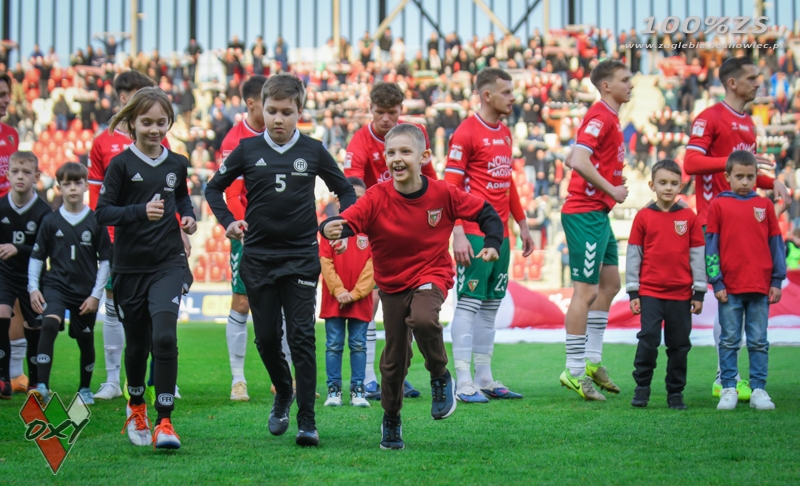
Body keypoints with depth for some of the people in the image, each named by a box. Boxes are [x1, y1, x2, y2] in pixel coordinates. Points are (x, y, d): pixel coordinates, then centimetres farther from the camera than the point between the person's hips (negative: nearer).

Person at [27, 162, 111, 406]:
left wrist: (96, 294, -3)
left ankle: (85, 389, 34)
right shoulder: (50, 221, 0)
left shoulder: (95, 222, -3)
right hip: (55, 285, -1)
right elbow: (37, 257, 7)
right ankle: (42, 387, -31)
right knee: (49, 325, -26)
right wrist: (33, 288, -2)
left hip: (86, 292, 1)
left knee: (86, 342, 10)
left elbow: (105, 260, 1)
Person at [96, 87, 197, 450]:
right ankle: (135, 407, 37)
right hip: (129, 266, -1)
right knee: (137, 342, 11)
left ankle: (164, 421, -15)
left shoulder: (177, 164, 6)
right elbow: (103, 212, -10)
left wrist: (188, 216, 7)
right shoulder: (121, 164, -4)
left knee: (164, 336, -17)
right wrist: (141, 211, -24)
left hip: (168, 263, 1)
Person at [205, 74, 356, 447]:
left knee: (301, 336, -8)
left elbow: (345, 191, 11)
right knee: (266, 336, 6)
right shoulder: (248, 150, 2)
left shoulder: (313, 151, 1)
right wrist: (228, 221, -5)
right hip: (258, 258, 2)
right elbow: (214, 187, 12)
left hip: (301, 258, -2)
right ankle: (283, 393, 34)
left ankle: (307, 421, -7)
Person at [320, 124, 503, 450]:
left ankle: (441, 378, -5)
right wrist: (332, 228, -53)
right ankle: (391, 420, 32)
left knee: (422, 320, -33)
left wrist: (492, 243, -14)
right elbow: (349, 220, -31)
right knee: (395, 356, 7)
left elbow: (484, 212, 0)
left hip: (432, 274, -2)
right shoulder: (377, 198, -16)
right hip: (392, 282, 2)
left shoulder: (442, 193, -13)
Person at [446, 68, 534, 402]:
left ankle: (485, 378, 16)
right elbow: (450, 186, -13)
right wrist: (457, 233, -20)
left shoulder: (505, 134, 15)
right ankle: (464, 384, -5)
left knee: (491, 305, 11)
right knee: (469, 303, -6)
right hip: (475, 235, -8)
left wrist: (522, 224, 22)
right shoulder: (467, 133, -10)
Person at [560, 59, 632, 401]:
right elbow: (579, 161, -26)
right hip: (586, 214, -11)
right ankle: (575, 371, -4)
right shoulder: (600, 117, -14)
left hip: (599, 214, 11)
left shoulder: (609, 117, 17)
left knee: (610, 283, 15)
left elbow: (572, 159, 22)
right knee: (586, 291, -8)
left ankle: (592, 361, 22)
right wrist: (611, 189, -18)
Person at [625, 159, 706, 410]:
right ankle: (642, 388, 3)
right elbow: (633, 255, 4)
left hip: (681, 294, 1)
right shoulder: (643, 217, 1)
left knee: (679, 345, 6)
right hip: (650, 292, -1)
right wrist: (633, 293, 1)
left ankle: (675, 393, 16)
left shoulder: (689, 217, 3)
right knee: (648, 340, -10)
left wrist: (699, 293, 4)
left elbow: (697, 255, 6)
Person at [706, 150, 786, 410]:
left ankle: (758, 390, 8)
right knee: (729, 341, 3)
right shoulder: (718, 205, 2)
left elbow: (776, 243, 10)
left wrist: (777, 281, 5)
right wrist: (716, 282, -4)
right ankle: (728, 389, 8)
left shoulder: (765, 205, 7)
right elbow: (711, 246, 2)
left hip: (760, 287, 2)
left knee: (759, 342, 5)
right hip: (729, 288, -1)